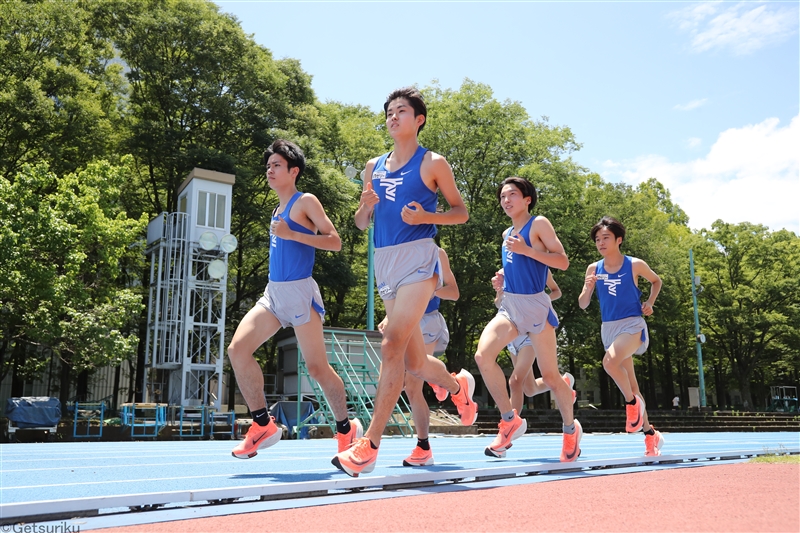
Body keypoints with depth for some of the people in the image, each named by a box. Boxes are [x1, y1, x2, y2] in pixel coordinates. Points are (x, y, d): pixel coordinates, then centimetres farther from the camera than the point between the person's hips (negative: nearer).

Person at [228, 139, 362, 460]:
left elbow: (335, 242, -11)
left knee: (317, 366, -4)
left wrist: (292, 234, -18)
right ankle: (263, 425, 1)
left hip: (299, 292, -8)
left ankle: (347, 429, 15)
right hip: (273, 292, 8)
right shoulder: (278, 210, 20)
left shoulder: (305, 202, -3)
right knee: (238, 349, -8)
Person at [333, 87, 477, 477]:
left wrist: (425, 216, -14)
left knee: (392, 346, -18)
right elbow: (361, 224, 19)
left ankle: (369, 446, -14)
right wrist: (365, 205, -4)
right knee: (413, 362, 10)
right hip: (385, 264, 6)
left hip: (418, 259, -6)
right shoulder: (374, 167, 16)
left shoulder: (433, 163, 3)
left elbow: (461, 212, 4)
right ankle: (458, 385, 42)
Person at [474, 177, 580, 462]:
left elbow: (563, 261, -11)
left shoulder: (538, 224, -3)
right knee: (483, 355, -18)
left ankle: (571, 429, 25)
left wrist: (526, 250, -20)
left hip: (535, 305, -6)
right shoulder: (507, 234, 17)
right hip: (509, 306, 6)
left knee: (550, 375, 1)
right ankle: (510, 420, -6)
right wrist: (504, 278, 11)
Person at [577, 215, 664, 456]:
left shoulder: (635, 265, -3)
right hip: (608, 328, 4)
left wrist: (649, 303, 1)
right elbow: (582, 305, 4)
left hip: (633, 325, -4)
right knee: (629, 383, 10)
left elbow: (656, 280, 16)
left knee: (610, 361, -33)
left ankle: (633, 402, -7)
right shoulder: (594, 269, 3)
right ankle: (651, 434, 24)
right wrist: (588, 289, -16)